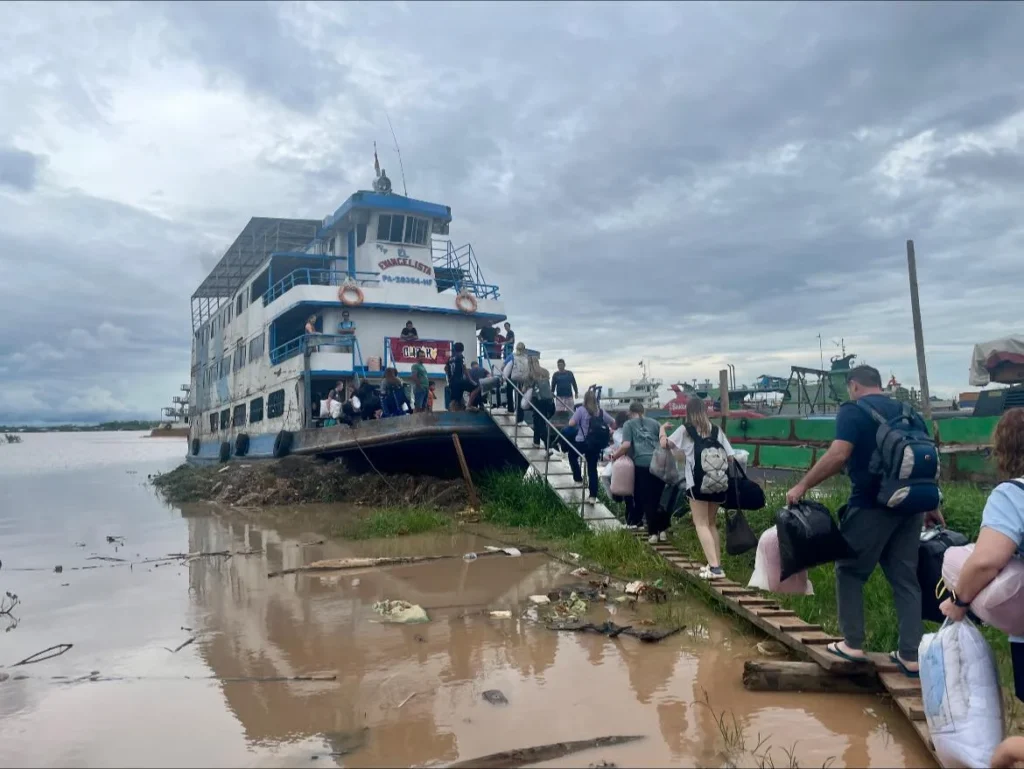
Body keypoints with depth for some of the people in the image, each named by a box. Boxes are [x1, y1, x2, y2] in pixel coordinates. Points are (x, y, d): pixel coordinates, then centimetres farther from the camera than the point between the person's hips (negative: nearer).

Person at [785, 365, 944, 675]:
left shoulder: (853, 410, -7)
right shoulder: (908, 412, 14)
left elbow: (838, 455, -21)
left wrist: (802, 486, -15)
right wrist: (931, 505, 25)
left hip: (871, 505, -6)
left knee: (850, 571, 9)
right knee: (905, 577, 11)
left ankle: (853, 644, 14)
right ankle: (911, 655, 13)